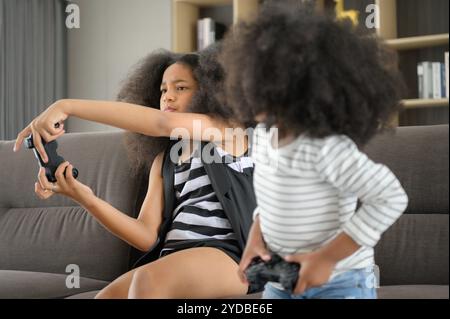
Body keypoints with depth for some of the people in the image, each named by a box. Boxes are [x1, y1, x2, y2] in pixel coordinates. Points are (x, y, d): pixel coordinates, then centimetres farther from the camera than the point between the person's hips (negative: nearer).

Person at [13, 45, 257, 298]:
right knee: (106, 296, -25)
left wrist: (67, 107, -19)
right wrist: (88, 200, -9)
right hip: (172, 257, 5)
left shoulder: (229, 130, 6)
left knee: (149, 279, -35)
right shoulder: (164, 161, 22)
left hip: (226, 253, -5)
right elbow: (147, 235, 9)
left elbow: (165, 123, -15)